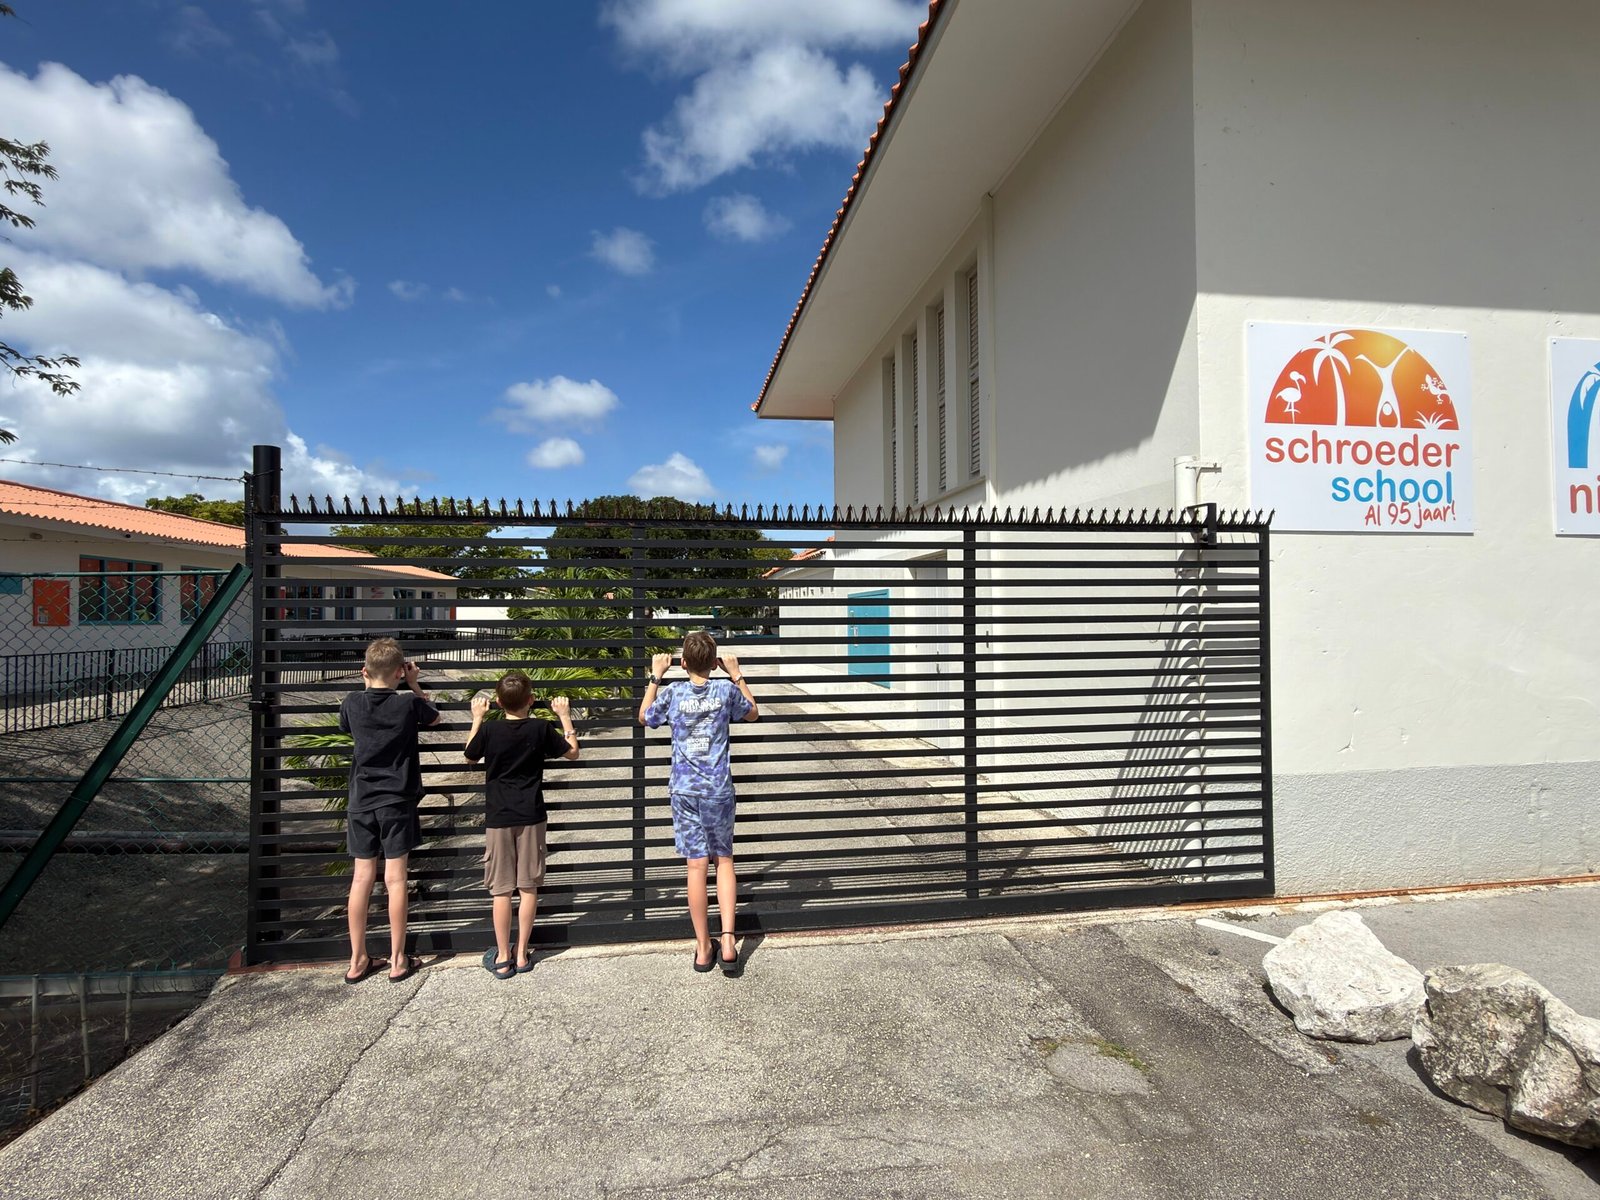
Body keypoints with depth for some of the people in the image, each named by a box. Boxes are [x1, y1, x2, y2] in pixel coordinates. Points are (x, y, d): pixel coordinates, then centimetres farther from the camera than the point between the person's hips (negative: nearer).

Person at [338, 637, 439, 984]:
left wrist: (368, 685, 19)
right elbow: (433, 718, 11)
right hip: (397, 803, -3)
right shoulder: (408, 703, -11)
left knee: (362, 877, 9)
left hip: (361, 802, 3)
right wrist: (414, 684, 12)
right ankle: (398, 961, 12)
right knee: (395, 878, 3)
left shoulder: (352, 703, -4)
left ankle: (358, 961, 18)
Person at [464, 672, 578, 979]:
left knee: (501, 890, 6)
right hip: (531, 817, 0)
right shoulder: (541, 728, -8)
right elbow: (572, 752, 6)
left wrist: (477, 719, 18)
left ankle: (503, 958, 13)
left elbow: (470, 757, 11)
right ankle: (522, 954, 17)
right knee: (528, 887, 10)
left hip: (498, 819, 0)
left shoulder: (488, 730, -9)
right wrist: (565, 717, 14)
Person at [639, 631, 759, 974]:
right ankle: (728, 941, 6)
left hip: (685, 791, 0)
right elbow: (753, 713, 15)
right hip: (719, 791, 0)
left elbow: (644, 717, 14)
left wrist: (655, 677, 18)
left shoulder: (672, 694, -6)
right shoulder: (726, 690, -6)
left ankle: (703, 949, 16)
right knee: (724, 860, 14)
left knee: (696, 866, 5)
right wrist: (737, 675, 19)